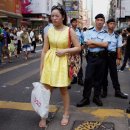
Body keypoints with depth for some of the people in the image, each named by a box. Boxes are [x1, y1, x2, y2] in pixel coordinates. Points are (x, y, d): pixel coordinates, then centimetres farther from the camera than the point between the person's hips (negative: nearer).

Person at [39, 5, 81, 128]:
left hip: (62, 62, -2)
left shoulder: (69, 31, -6)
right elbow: (44, 50, 4)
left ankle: (66, 114, 28)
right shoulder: (48, 31, 1)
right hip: (49, 61, 2)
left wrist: (65, 50, -16)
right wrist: (41, 67, 3)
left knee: (63, 90, 10)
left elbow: (78, 48, -3)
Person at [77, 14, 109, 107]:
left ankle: (96, 97, 23)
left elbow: (105, 44, -11)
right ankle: (86, 98, 6)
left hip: (101, 57, 1)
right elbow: (88, 44, -8)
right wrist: (100, 44, -8)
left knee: (99, 78, 9)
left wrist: (93, 42, -9)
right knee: (88, 78, -4)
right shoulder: (89, 32, 3)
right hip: (91, 56, -1)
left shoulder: (105, 34, 5)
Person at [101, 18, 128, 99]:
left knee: (114, 73, 4)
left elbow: (119, 48, 4)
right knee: (104, 73, 8)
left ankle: (118, 91, 11)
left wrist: (118, 58, -2)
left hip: (112, 56, 1)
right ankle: (104, 91, 20)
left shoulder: (117, 36, 4)